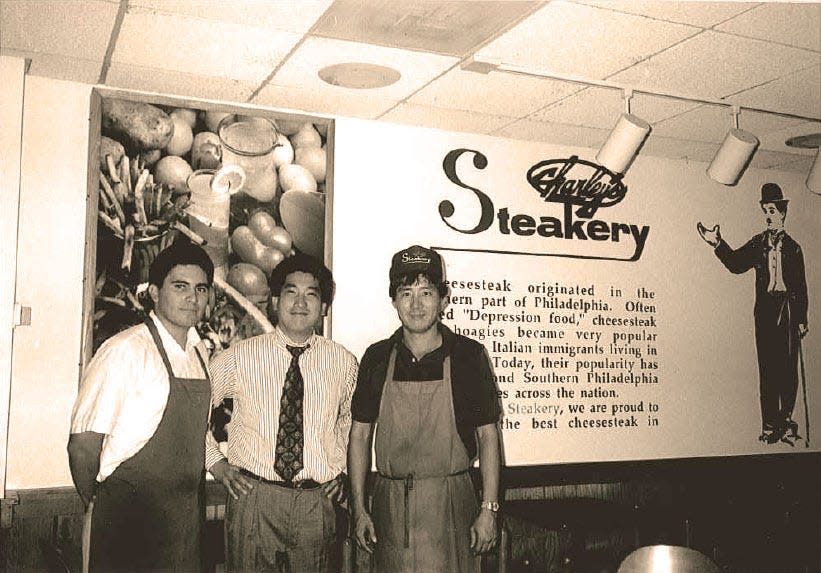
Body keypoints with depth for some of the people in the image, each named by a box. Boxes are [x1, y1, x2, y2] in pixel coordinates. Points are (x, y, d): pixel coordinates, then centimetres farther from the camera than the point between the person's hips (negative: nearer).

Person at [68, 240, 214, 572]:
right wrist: (96, 505, -3)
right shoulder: (125, 350, -16)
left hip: (187, 516, 7)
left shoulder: (199, 353, 6)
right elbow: (83, 442, -14)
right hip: (128, 517, -6)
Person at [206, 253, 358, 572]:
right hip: (253, 498, -1)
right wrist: (215, 463, 2)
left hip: (317, 502, 2)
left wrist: (341, 469, 11)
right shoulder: (241, 357, -3)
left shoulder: (343, 362, 3)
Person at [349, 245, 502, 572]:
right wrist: (359, 509, 3)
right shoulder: (377, 358, 3)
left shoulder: (469, 356, -3)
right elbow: (360, 433, 7)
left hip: (450, 502, -2)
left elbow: (488, 434, -1)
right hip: (390, 504, 2)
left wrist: (488, 509, -5)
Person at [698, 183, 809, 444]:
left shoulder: (793, 247, 8)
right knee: (767, 367, 0)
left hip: (788, 310, 0)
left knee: (788, 366, 0)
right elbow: (736, 263, -4)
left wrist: (801, 320, 2)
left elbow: (801, 287, 7)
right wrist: (718, 244, -17)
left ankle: (786, 419, 15)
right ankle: (770, 425, 4)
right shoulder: (757, 244, 10)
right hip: (765, 309, 0)